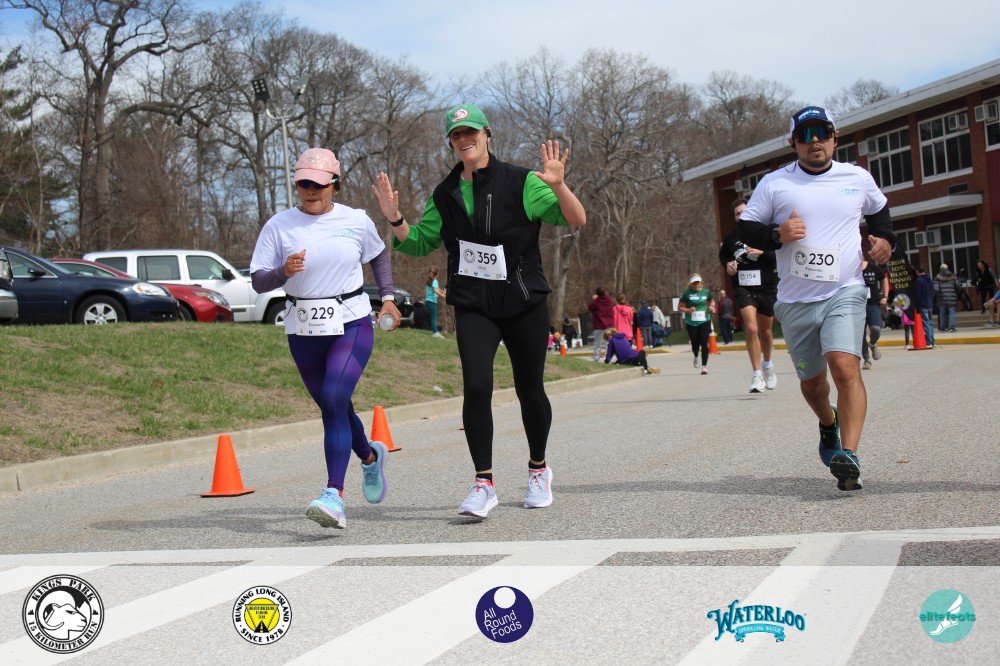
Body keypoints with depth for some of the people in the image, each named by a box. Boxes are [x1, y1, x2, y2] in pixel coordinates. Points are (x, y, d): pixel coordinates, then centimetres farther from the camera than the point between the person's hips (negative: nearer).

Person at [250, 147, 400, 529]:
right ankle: (370, 456, 46)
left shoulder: (356, 221, 2)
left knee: (334, 399, -22)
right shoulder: (279, 226, -1)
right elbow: (258, 281, -2)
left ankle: (334, 496, -27)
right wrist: (283, 272, -22)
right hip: (303, 331, 2)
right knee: (333, 408, 14)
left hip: (352, 324, -2)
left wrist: (388, 297, 12)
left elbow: (378, 255, 22)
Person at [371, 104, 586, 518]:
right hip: (473, 307, 1)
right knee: (476, 387, -17)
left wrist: (557, 186, -29)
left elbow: (576, 221, -10)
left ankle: (538, 469, 34)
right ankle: (483, 483, -10)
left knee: (529, 390, 10)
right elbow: (419, 244, 14)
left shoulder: (521, 183, -5)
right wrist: (395, 219, -5)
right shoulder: (445, 196, 6)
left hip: (526, 303, -1)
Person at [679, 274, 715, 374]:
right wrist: (688, 310, -17)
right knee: (695, 343, 5)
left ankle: (704, 366, -4)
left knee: (704, 343, -9)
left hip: (704, 321, 1)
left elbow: (712, 301, 23)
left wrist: (712, 306, 1)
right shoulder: (686, 293, -3)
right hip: (691, 323, -1)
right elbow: (680, 307, 2)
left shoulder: (706, 292, 3)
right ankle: (696, 357, 39)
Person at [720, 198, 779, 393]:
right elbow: (723, 255, 20)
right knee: (751, 329, -17)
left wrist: (762, 252, -25)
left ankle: (768, 365, 43)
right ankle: (757, 375, -11)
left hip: (767, 288, 0)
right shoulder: (731, 237, 2)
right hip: (743, 287, 0)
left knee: (766, 331, 15)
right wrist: (727, 264, 0)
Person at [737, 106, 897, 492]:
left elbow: (878, 211, 27)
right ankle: (828, 424, 46)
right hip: (795, 300, 1)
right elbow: (746, 229, 3)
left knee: (845, 366, -23)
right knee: (810, 380, 13)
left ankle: (848, 454, -26)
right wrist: (777, 234, -16)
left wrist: (885, 241, 8)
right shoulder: (773, 184, 2)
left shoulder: (859, 179, 8)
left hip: (845, 292, -1)